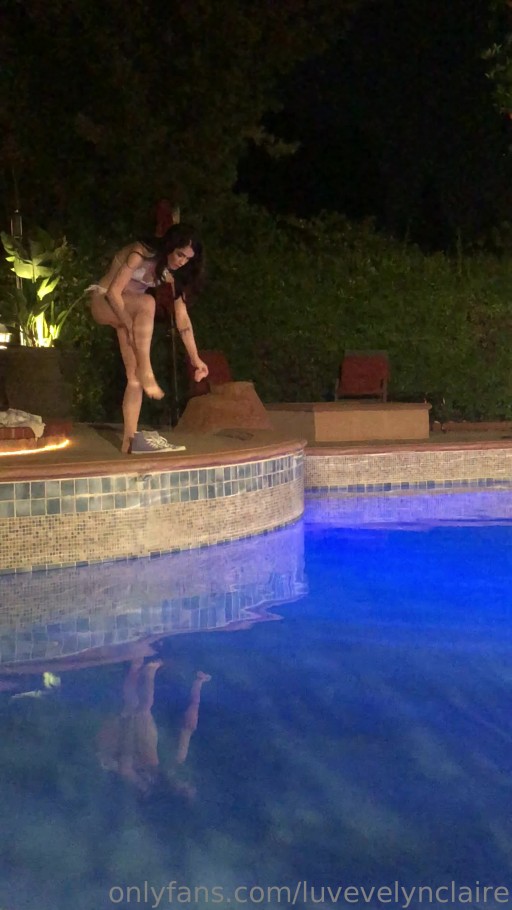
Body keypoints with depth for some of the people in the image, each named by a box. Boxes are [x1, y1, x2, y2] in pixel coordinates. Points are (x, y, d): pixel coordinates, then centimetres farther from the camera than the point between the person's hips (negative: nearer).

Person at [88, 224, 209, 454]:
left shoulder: (173, 274, -5)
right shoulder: (142, 253, -24)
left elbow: (182, 317, -3)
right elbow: (114, 292, -24)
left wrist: (195, 358, -6)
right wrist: (131, 327, -26)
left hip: (129, 311, 6)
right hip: (103, 302, -6)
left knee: (134, 377, -7)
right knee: (146, 302, -38)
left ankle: (129, 439, -4)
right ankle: (146, 372, -36)